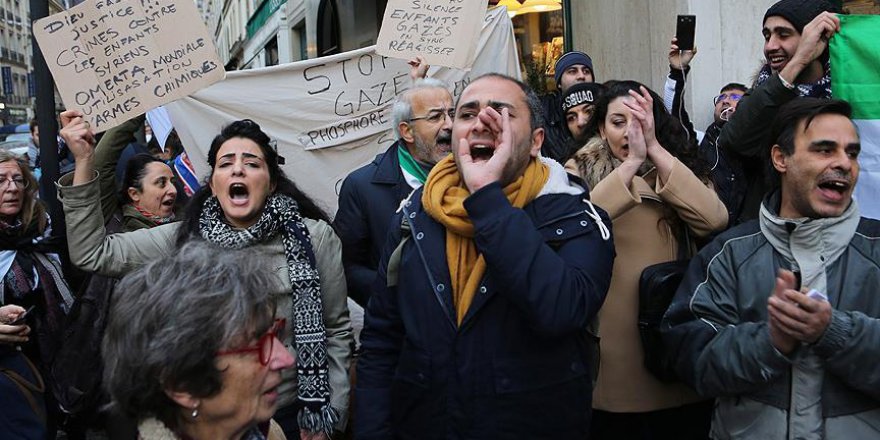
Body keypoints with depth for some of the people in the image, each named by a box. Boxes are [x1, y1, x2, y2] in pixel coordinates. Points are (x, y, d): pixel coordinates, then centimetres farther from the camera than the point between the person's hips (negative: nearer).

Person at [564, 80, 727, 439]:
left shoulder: (676, 167, 7)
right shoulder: (581, 171, 2)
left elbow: (714, 221, -13)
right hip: (611, 339, -2)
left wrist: (655, 149, -15)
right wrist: (632, 161, -21)